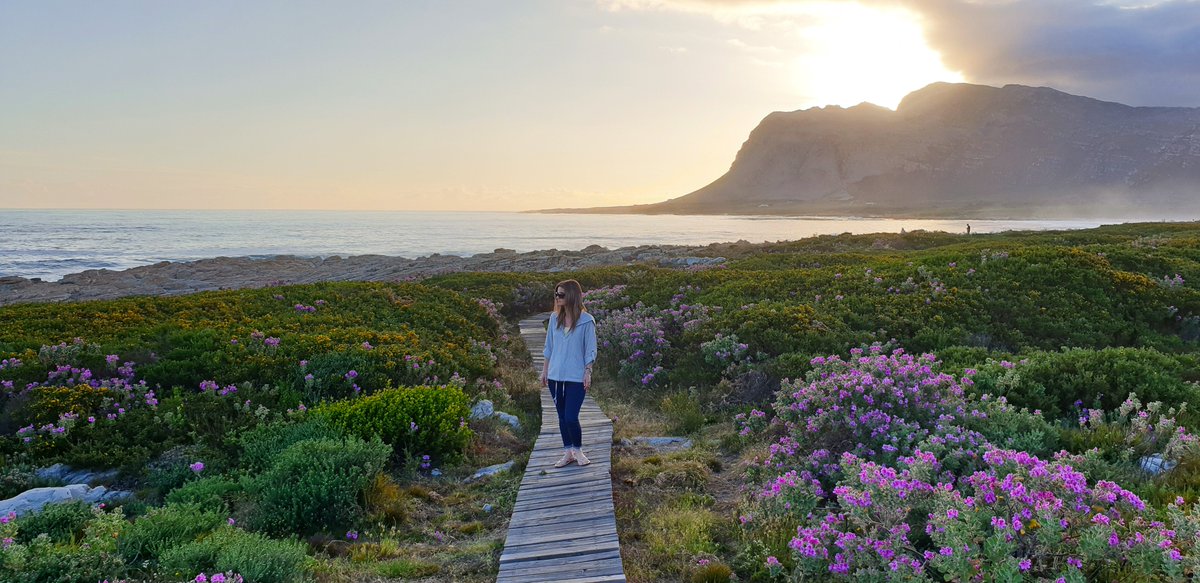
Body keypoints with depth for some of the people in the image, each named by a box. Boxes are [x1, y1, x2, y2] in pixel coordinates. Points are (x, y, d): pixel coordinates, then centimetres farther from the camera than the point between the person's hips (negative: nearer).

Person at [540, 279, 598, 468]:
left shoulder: (586, 320, -8)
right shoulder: (555, 318, 5)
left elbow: (590, 350, -4)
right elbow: (549, 346, 12)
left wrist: (588, 372, -8)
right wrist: (544, 370, 12)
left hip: (576, 377, -5)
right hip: (555, 376, 5)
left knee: (571, 418, -8)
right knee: (562, 417, 11)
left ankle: (578, 451, 15)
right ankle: (567, 452, 24)